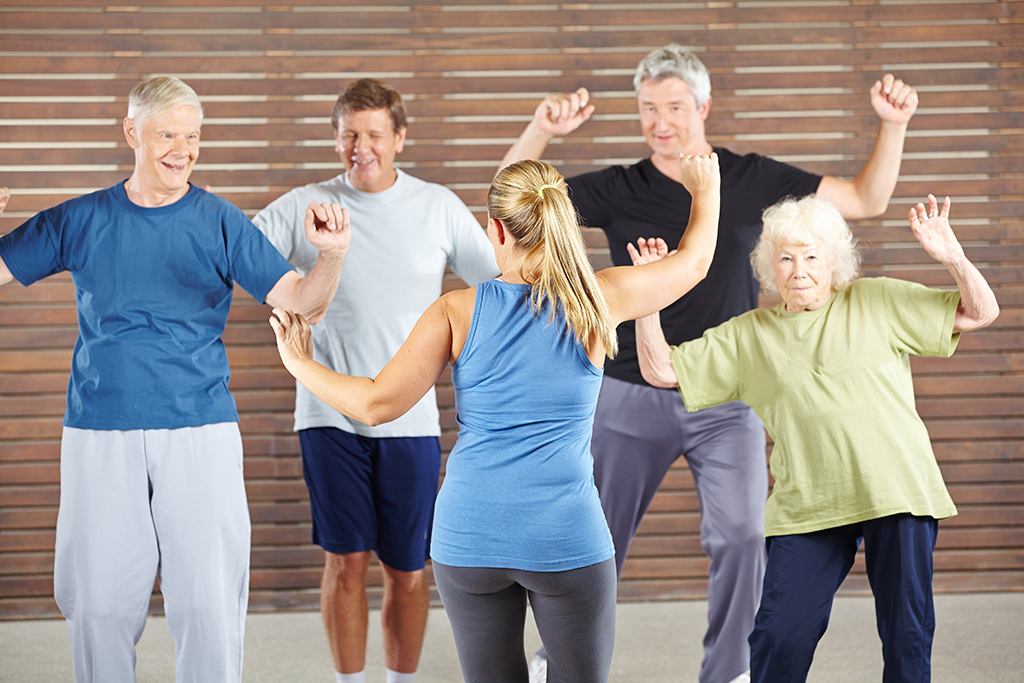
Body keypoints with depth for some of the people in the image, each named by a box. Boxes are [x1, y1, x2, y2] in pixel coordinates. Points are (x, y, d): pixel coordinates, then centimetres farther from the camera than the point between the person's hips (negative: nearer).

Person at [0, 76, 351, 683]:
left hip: (199, 432, -1)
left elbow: (303, 303, -4)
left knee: (209, 600, -3)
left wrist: (331, 256, -25)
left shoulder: (221, 223, 2)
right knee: (100, 603, 4)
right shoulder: (80, 221, 7)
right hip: (99, 433, 1)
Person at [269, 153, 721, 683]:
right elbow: (693, 262, 12)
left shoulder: (458, 312, -5)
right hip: (567, 540, -1)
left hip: (469, 536, 1)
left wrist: (299, 363, 10)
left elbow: (377, 404, -6)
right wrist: (705, 189, 31)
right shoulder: (597, 301, -4)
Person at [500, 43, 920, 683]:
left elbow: (867, 200, 6)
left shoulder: (753, 180, 2)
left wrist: (894, 125, -8)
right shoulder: (619, 190, -1)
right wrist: (541, 131, -21)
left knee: (742, 536, -13)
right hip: (634, 395, 0)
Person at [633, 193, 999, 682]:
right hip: (807, 506, 1)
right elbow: (660, 371, 10)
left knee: (907, 633, 2)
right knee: (777, 636, -6)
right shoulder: (748, 336, 11)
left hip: (898, 492, -1)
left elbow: (981, 313, 5)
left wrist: (952, 258, -13)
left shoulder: (878, 303, 7)